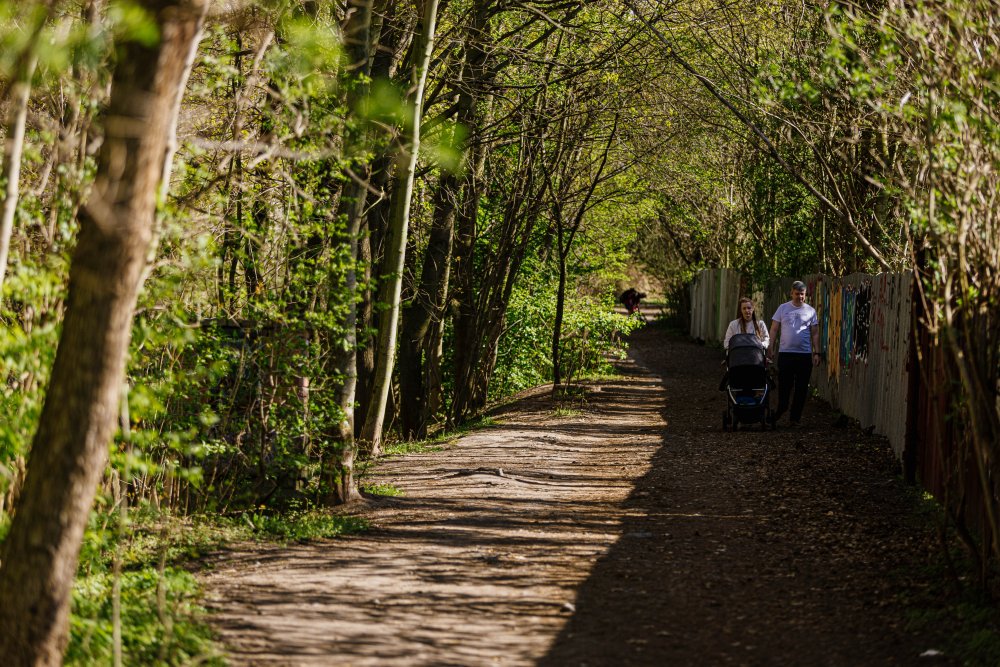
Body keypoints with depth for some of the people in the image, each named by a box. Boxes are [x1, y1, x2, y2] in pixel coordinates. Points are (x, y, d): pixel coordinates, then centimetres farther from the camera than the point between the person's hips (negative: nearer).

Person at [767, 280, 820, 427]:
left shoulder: (810, 311, 8)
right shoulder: (783, 308, 5)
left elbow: (815, 333, 9)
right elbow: (774, 329, 6)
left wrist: (816, 353, 2)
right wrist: (771, 347, -2)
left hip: (805, 354, 1)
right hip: (785, 353, -1)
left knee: (801, 388, 4)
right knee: (784, 386, -2)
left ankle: (795, 418, 10)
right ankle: (780, 411, 12)